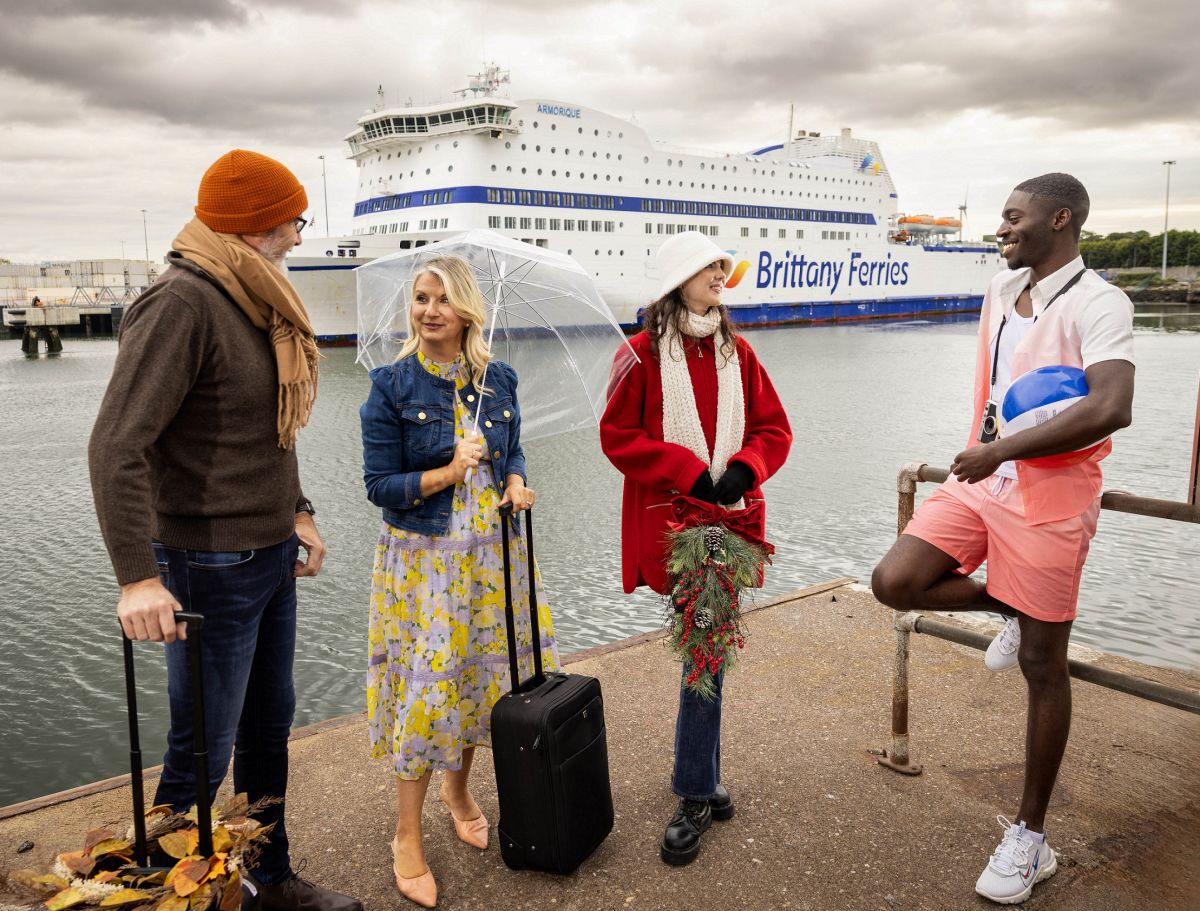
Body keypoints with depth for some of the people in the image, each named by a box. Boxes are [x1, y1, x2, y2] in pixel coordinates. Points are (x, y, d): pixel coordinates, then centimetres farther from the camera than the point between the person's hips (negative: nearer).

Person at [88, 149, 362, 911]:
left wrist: (297, 510, 10)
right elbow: (119, 445, -24)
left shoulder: (256, 305, 9)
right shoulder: (182, 305, -18)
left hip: (271, 558, 9)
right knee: (203, 752, 4)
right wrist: (139, 575, -30)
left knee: (269, 729, 20)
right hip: (213, 565, -9)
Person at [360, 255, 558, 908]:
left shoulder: (498, 379, 4)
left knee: (486, 672, 12)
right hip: (423, 555, -4)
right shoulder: (392, 385, -8)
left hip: (491, 552, 4)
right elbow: (378, 484, -9)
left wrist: (516, 483, -6)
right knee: (427, 683, -3)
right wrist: (448, 474, -22)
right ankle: (408, 838, 14)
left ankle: (458, 790, 38)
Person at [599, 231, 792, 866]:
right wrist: (691, 473, -13)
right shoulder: (644, 352, -3)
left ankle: (695, 795, 21)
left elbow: (773, 428, 12)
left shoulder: (736, 350, 10)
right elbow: (618, 435, -6)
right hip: (670, 520, -4)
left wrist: (743, 468, -8)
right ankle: (701, 787, 16)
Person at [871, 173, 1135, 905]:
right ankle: (1010, 609, 20)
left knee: (1042, 664, 3)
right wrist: (981, 455, 13)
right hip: (982, 476, 7)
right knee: (895, 582, -8)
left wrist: (1000, 453, -25)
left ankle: (1031, 837, 18)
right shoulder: (1001, 291, 8)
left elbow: (1113, 409, -31)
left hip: (1051, 494, -7)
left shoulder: (1097, 304, -16)